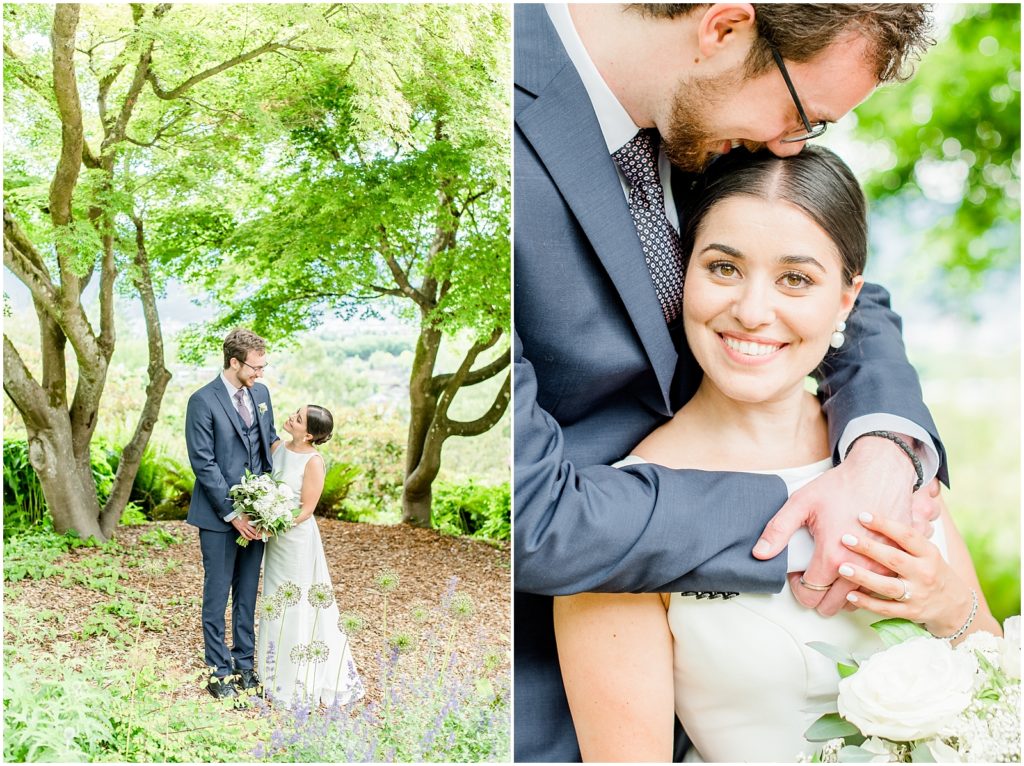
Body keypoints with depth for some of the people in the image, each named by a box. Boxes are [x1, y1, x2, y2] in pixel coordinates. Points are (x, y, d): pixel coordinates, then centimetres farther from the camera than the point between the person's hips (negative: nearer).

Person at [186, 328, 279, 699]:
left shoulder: (261, 393, 7)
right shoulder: (203, 401, -13)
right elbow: (204, 464, -14)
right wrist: (232, 513, -16)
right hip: (219, 516, -6)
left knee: (248, 593, 13)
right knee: (217, 594, 5)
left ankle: (246, 664, 24)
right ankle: (219, 672, 14)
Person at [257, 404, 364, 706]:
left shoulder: (313, 462, -18)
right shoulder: (278, 448, 2)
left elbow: (306, 510, -16)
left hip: (298, 538, -7)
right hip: (276, 540, 7)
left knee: (301, 606, 3)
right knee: (277, 606, 16)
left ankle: (306, 682, 16)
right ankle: (279, 673, 31)